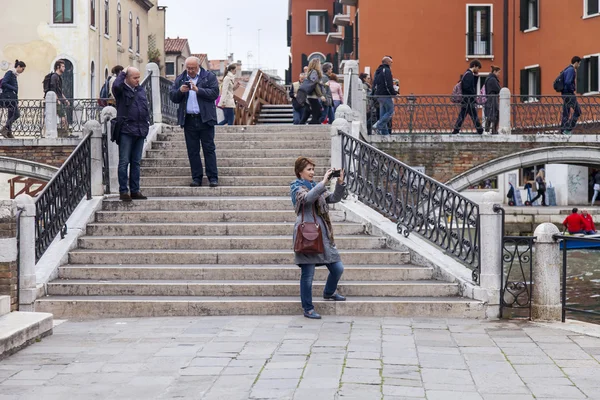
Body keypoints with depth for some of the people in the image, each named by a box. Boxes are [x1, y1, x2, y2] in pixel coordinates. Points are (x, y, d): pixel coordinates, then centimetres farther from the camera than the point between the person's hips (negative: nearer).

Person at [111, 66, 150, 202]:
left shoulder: (141, 90, 16)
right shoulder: (121, 90, -3)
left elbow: (146, 108, 23)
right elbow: (116, 85, -27)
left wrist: (147, 123, 14)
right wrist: (122, 73, -11)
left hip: (140, 131, 6)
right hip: (126, 131, -6)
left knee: (136, 162, 10)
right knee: (124, 162, -4)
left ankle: (135, 190, 15)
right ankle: (123, 191, -1)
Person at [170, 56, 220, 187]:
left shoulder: (209, 77, 4)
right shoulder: (180, 79, 14)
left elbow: (214, 93, -8)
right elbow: (173, 97, 10)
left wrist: (198, 90, -16)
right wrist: (180, 91, -10)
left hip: (205, 119, -3)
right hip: (188, 120, 3)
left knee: (209, 149, -3)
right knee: (192, 151, 5)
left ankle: (213, 178, 0)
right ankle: (197, 178, 12)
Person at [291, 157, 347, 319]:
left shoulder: (316, 187, 18)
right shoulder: (296, 187, -2)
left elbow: (334, 198, 10)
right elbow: (307, 197, -24)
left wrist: (340, 183, -4)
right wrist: (324, 182, -24)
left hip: (323, 234, 7)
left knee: (338, 268, 9)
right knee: (308, 273, -2)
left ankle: (329, 292, 37)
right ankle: (308, 309, 10)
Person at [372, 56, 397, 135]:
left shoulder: (377, 71, 17)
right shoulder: (387, 70, -11)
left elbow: (374, 84, 19)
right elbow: (388, 84, -18)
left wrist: (374, 94, 20)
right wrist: (394, 93, -12)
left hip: (378, 95, 9)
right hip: (385, 95, -9)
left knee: (383, 113, 10)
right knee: (390, 112, -5)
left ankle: (384, 132, 10)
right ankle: (378, 125, -15)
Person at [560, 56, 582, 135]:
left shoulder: (567, 69, 17)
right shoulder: (571, 70, -14)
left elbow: (562, 81, 23)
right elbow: (568, 82, -26)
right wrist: (572, 89, -12)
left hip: (564, 94, 10)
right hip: (569, 94, -10)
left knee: (566, 113, 10)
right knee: (577, 111, -6)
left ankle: (563, 130, 10)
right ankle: (568, 129, -9)